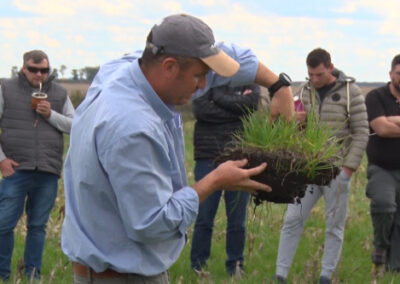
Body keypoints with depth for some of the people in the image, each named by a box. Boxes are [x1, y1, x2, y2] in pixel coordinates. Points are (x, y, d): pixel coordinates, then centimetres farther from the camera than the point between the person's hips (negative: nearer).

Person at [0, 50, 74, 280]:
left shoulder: (60, 94, 10)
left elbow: (75, 126, 7)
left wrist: (51, 115, -9)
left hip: (48, 173, 2)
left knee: (38, 226, 8)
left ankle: (33, 275, 18)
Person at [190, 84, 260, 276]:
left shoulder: (250, 85, 10)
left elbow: (250, 103, -10)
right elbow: (201, 110, -10)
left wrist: (219, 97, -4)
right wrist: (237, 110, -8)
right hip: (208, 159, -1)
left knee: (237, 221, 6)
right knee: (204, 219, 0)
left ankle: (235, 267, 17)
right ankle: (198, 267, 8)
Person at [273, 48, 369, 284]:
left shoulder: (350, 92, -5)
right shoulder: (304, 92, 6)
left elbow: (361, 133, -6)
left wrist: (349, 168, -11)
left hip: (337, 170, -3)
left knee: (335, 226, 5)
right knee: (293, 220, 0)